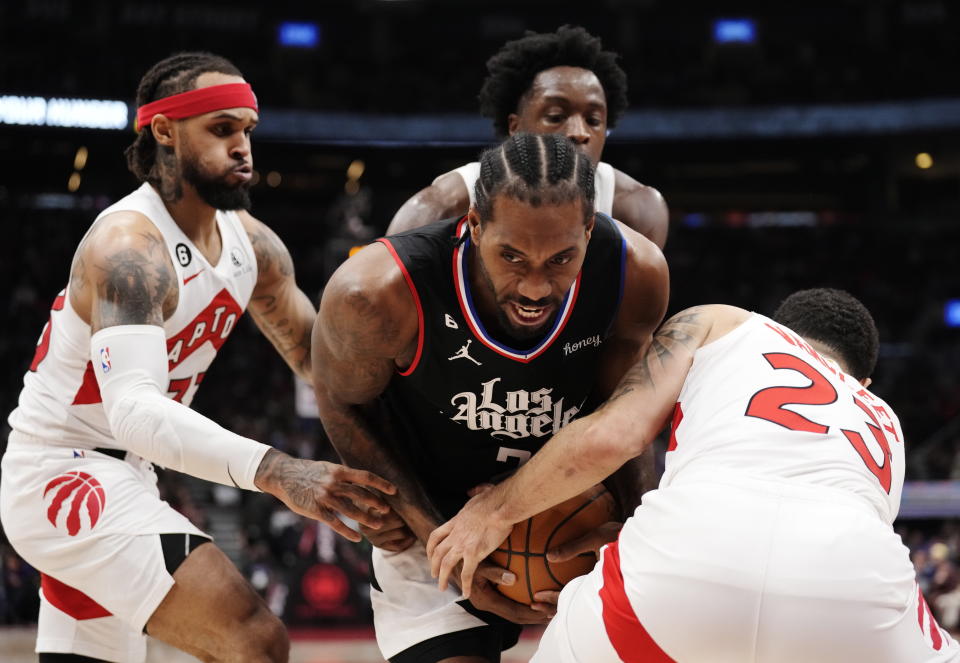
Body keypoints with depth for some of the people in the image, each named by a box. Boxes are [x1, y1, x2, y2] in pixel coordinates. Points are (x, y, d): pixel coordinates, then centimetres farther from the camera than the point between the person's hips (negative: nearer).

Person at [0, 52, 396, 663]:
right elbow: (135, 410, -35)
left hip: (122, 476, 10)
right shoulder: (129, 247, -22)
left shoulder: (250, 243, 4)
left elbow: (316, 355, 14)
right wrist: (273, 471, -47)